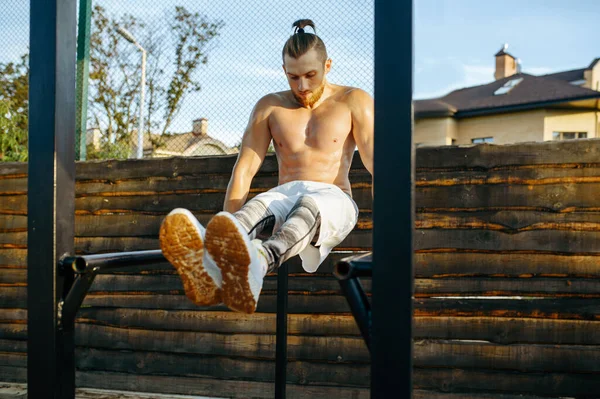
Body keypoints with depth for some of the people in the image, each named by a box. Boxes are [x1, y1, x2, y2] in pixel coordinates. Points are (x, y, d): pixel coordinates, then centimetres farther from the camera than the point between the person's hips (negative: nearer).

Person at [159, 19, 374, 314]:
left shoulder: (353, 102, 4)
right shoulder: (269, 107, 10)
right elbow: (244, 169, 2)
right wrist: (224, 237, -8)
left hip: (333, 200, -2)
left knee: (309, 207, -40)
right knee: (258, 206, -36)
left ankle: (259, 262, -73)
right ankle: (214, 269, -70)